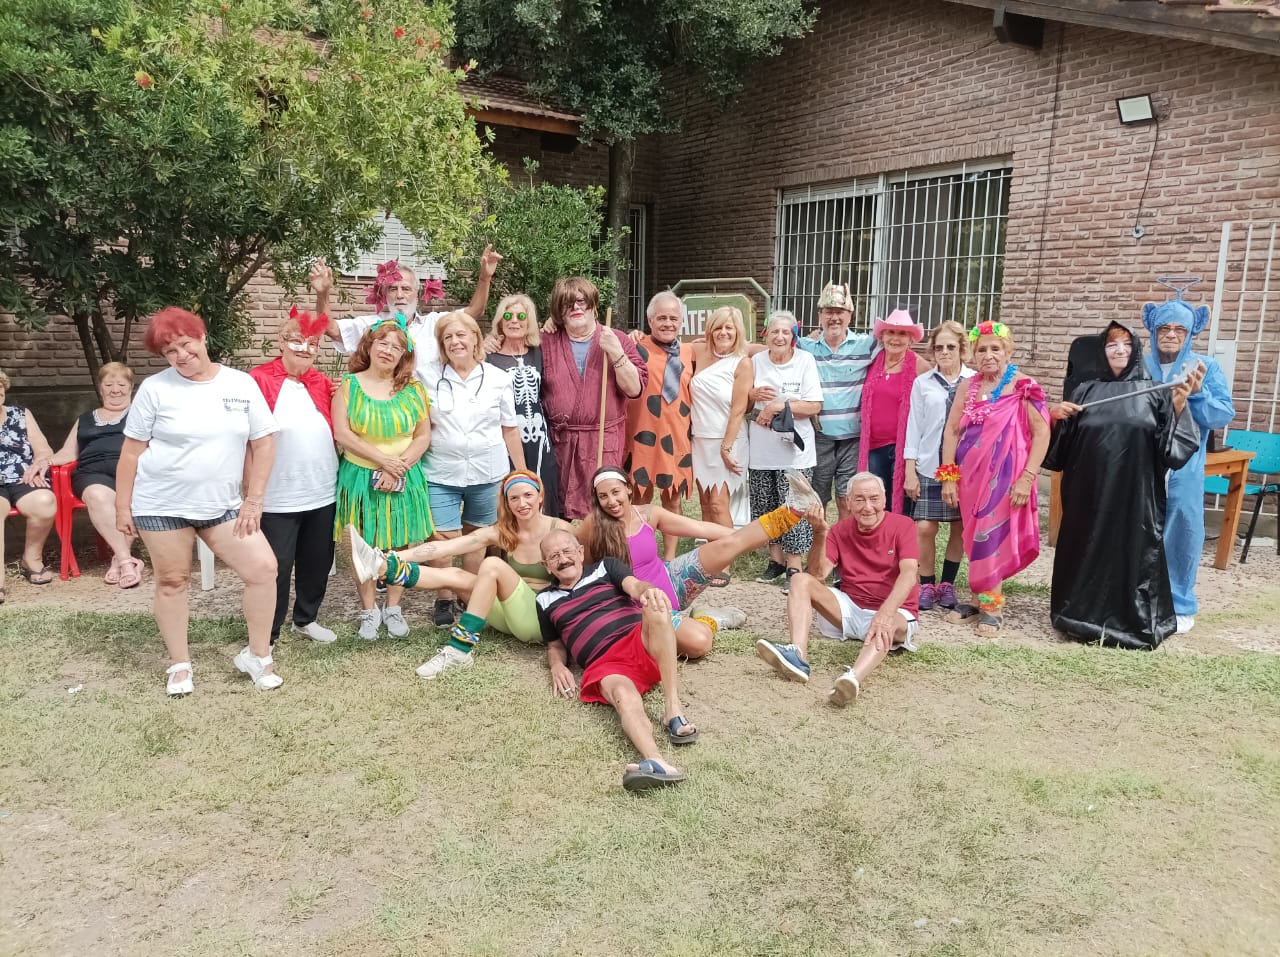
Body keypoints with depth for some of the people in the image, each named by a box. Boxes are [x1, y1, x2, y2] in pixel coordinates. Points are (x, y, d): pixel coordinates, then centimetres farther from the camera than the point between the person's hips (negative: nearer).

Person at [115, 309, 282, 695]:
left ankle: (257, 655, 11)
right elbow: (131, 451, -1)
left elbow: (263, 443, 1)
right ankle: (179, 665, 25)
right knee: (172, 582, 7)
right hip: (160, 504, -1)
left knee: (263, 568, -6)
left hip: (222, 505, 2)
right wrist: (122, 506, -2)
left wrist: (254, 500, -3)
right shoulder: (155, 388, -5)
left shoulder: (242, 384, -1)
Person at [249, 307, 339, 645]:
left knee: (317, 562, 17)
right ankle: (267, 634, 18)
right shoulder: (259, 379, -10)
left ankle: (306, 619, 37)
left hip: (323, 492, 6)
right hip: (278, 497, -6)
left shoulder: (323, 383, 8)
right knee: (276, 567, 2)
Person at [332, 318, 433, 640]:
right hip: (360, 478, -1)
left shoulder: (413, 389, 3)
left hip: (404, 479, 1)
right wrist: (382, 460, -16)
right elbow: (342, 433, -9)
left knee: (400, 544, 5)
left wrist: (399, 468, -13)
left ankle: (393, 608, 21)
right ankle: (369, 610, 18)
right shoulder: (349, 385, -1)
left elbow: (423, 436, 0)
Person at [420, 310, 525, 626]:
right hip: (442, 474, -1)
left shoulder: (498, 378, 1)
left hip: (488, 473, 1)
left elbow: (510, 430, 6)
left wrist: (523, 474, 5)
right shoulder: (429, 377, 0)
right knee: (444, 541, -5)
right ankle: (444, 600, 15)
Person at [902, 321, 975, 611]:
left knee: (960, 527, 7)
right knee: (924, 528, -4)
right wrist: (909, 470, 0)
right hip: (929, 466, 0)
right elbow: (914, 426, 3)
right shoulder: (922, 383, 4)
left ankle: (947, 584, 23)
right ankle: (926, 585, 13)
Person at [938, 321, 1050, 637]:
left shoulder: (1023, 386, -6)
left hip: (1003, 475, -4)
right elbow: (951, 430, 7)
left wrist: (1027, 478, -14)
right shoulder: (969, 386, 7)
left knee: (992, 538, -2)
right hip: (970, 474, 4)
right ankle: (980, 598, 22)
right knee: (975, 539, 9)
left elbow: (1041, 434, -9)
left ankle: (991, 604, 11)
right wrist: (948, 477, 1)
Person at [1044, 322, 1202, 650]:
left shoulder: (1156, 392, 5)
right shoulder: (1086, 391, 10)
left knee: (1132, 553, 2)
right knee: (1087, 551, 7)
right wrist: (1056, 417, -9)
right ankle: (1083, 614, 19)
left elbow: (1174, 445, -4)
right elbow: (1061, 444, 10)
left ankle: (1132, 621, 15)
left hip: (1134, 495, -2)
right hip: (1089, 493, 2)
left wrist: (1179, 406, -18)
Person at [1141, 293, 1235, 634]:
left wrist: (1197, 393, -20)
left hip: (1183, 469, -1)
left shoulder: (1207, 367, -1)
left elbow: (1224, 415, -7)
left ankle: (1179, 605, 20)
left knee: (1182, 533, 5)